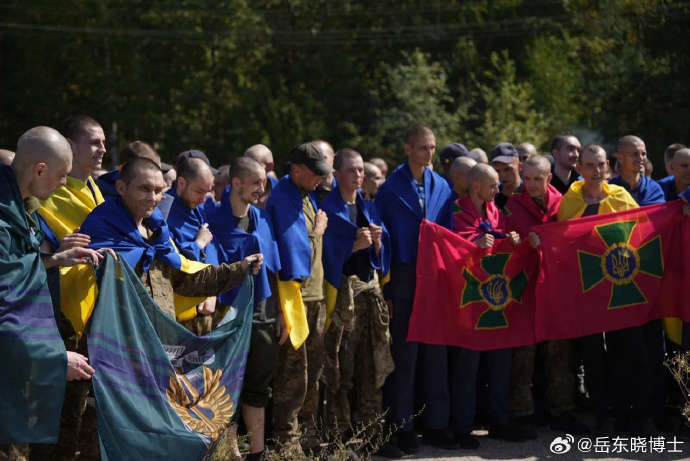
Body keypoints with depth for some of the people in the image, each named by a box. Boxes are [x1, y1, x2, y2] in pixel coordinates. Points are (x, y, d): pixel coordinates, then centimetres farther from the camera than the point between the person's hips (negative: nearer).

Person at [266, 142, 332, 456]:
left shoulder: (307, 196, 14)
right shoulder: (282, 199, -14)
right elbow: (295, 245, -20)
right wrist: (317, 231, -5)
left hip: (315, 293, 9)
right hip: (295, 293, -9)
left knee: (312, 370, 14)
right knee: (294, 372, -4)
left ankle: (309, 435, 25)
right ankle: (287, 442, 4)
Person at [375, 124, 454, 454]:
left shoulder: (442, 187, 7)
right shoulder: (390, 188, -4)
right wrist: (385, 291, -8)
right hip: (403, 279, -3)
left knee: (436, 353, 7)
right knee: (404, 355, 2)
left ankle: (436, 425, 15)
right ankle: (403, 427, 9)